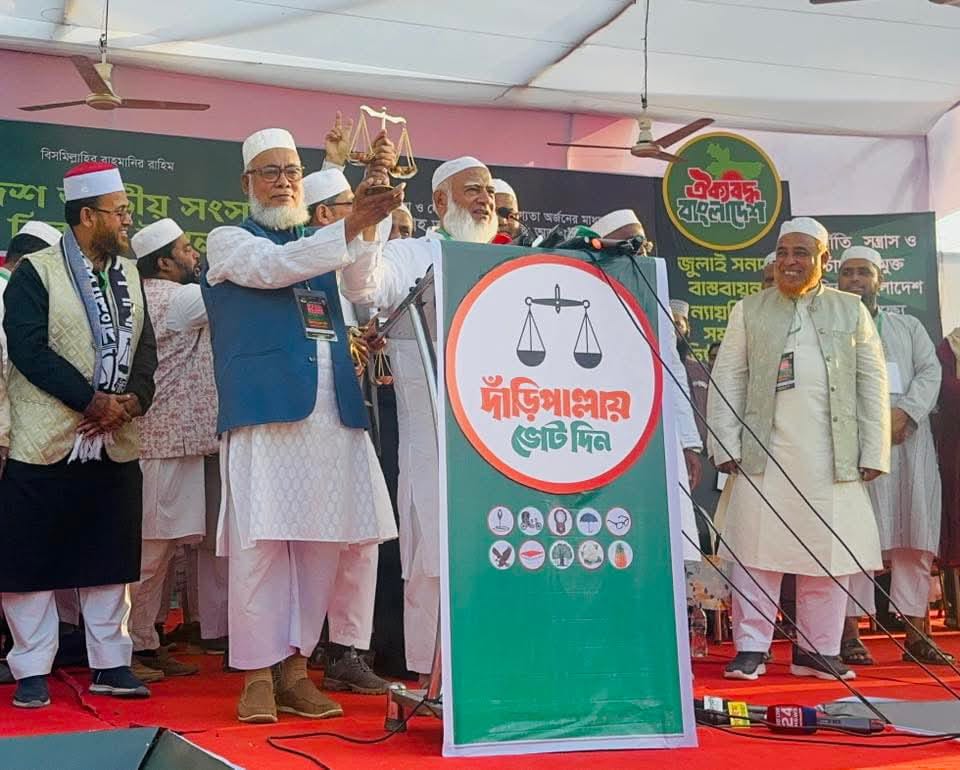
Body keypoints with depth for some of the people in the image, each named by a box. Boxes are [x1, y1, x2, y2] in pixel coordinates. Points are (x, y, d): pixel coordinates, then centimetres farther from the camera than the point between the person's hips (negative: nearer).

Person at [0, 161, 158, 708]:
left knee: (109, 559, 10)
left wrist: (132, 400, -10)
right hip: (47, 443, -5)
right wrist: (92, 401, -18)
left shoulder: (130, 274, 13)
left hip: (117, 443, 5)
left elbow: (146, 347, 9)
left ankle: (112, 664, 19)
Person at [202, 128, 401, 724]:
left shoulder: (321, 243, 23)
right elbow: (272, 268, -12)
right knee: (261, 541, -7)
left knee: (323, 541, 3)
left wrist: (371, 211, -12)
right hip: (265, 406, -5)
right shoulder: (228, 241, 9)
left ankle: (295, 667, 11)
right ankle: (258, 674, 1)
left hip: (333, 410, 5)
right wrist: (352, 225, -21)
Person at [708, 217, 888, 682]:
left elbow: (872, 382, 9)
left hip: (834, 459, 1)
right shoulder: (749, 311, 10)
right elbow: (727, 379, 5)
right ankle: (751, 648, 7)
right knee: (757, 551, -1)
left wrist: (874, 452, 1)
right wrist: (726, 446, -4)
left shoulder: (851, 311, 12)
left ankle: (818, 650, 16)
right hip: (764, 455, -1)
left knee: (830, 552, 5)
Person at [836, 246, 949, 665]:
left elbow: (930, 371, 8)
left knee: (915, 538, 1)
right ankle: (851, 632, -6)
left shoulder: (909, 327, 22)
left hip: (909, 440, 3)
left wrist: (904, 413, -11)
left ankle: (915, 633, 4)